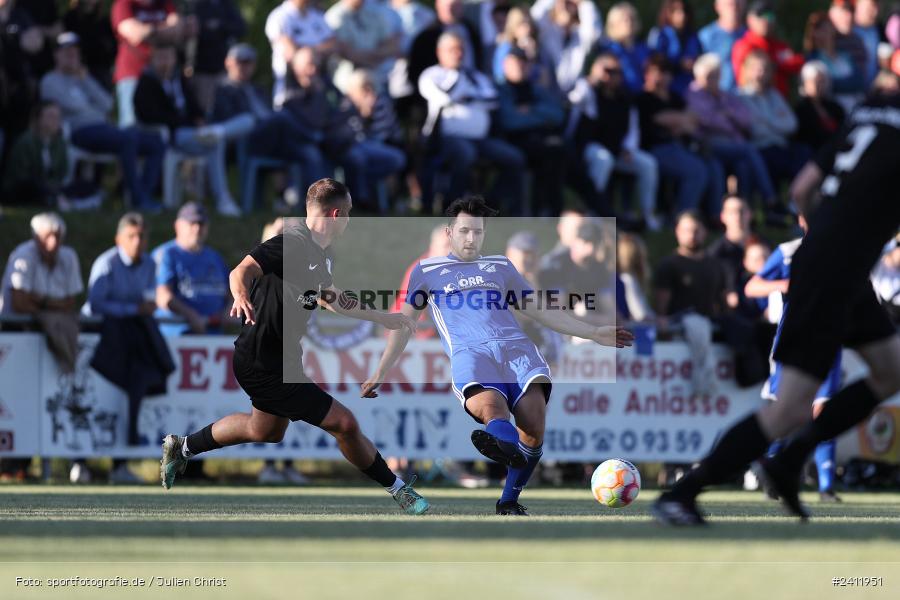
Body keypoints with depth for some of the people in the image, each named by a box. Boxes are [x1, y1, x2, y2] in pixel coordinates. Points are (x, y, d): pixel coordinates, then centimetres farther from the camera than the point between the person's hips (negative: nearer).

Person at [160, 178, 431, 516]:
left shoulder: (320, 255, 9)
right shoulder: (294, 244, -22)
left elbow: (332, 299, 26)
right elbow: (242, 271, -33)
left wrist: (384, 318, 29)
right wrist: (242, 296, -55)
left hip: (281, 358, 11)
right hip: (264, 364, -11)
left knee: (266, 431, 33)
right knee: (344, 424, -10)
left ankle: (183, 448, 47)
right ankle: (398, 490, 4)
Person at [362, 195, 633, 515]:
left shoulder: (500, 266, 31)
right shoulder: (427, 271, 25)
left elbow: (541, 312, 32)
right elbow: (403, 324, 24)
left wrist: (596, 333, 26)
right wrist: (379, 374, 16)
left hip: (515, 346, 3)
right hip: (469, 354, -3)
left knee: (533, 421, -28)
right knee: (492, 407, -38)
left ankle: (509, 502, -28)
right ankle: (509, 448, -71)